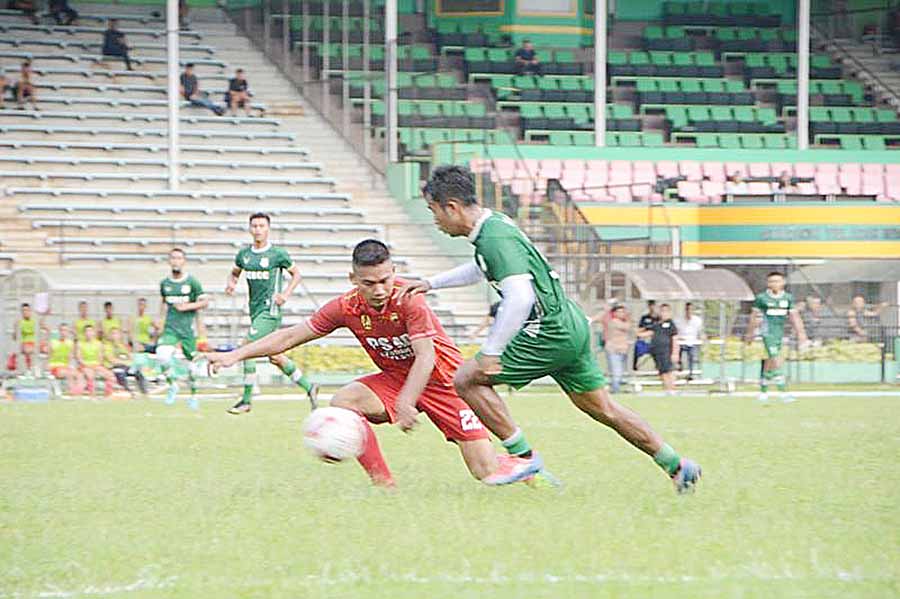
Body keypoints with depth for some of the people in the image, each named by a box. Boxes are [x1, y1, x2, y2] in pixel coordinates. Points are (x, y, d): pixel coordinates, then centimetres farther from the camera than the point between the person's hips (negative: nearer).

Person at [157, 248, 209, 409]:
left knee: (191, 362, 5)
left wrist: (188, 306, -13)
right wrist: (161, 319, 14)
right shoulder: (164, 283, 7)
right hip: (170, 327, 2)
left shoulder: (192, 282, -4)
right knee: (162, 355, -22)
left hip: (188, 327, -2)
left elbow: (205, 302, -1)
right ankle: (172, 385, 1)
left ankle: (194, 395, 25)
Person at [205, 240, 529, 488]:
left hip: (441, 379, -4)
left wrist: (405, 403, -45)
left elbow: (426, 357, -31)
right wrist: (235, 355, -12)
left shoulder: (408, 298, -26)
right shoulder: (347, 307, -12)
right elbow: (291, 336, -6)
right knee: (343, 401, -24)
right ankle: (383, 483, -18)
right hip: (395, 379, 5)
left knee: (486, 473, -12)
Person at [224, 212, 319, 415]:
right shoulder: (244, 253, 9)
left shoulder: (278, 253, -6)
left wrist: (286, 294, -8)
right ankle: (308, 387, 25)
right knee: (275, 356, 11)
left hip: (270, 309, -7)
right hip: (255, 309, 7)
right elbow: (234, 272, 24)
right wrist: (231, 283, 1)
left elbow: (296, 273, 6)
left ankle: (246, 401, -9)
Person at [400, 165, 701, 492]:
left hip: (550, 333, -10)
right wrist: (431, 283, 31)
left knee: (466, 379, -5)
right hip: (570, 324, 10)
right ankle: (676, 465, 22)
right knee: (603, 409, 18)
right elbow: (482, 269, 32)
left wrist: (491, 351, -27)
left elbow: (520, 298, -33)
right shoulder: (494, 223, 10)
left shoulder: (494, 239, -21)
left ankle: (523, 456, 1)